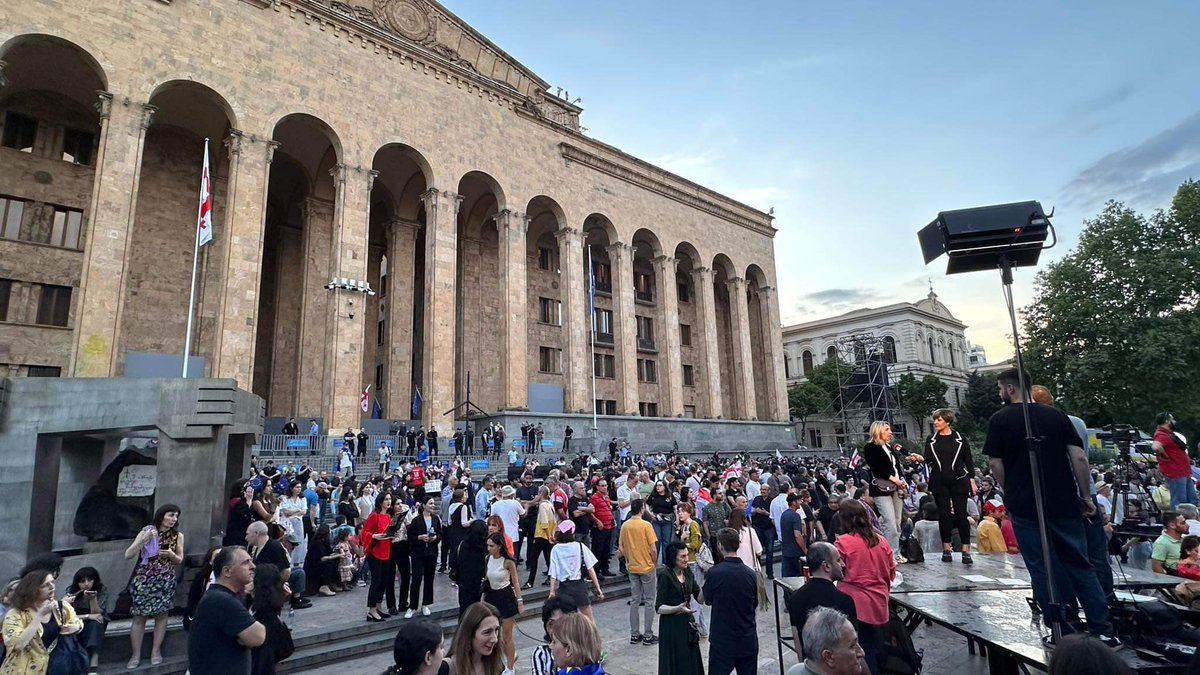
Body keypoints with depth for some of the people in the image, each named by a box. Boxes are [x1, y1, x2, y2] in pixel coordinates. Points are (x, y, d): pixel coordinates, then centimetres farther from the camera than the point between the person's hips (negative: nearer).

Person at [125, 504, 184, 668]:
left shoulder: (178, 536, 0)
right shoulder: (146, 532, -5)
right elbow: (128, 555, -9)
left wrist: (171, 554, -14)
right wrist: (144, 540, -21)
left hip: (166, 581, 2)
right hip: (144, 579, -2)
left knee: (162, 615, 6)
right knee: (139, 617, 1)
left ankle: (156, 650, 19)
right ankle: (136, 654, 13)